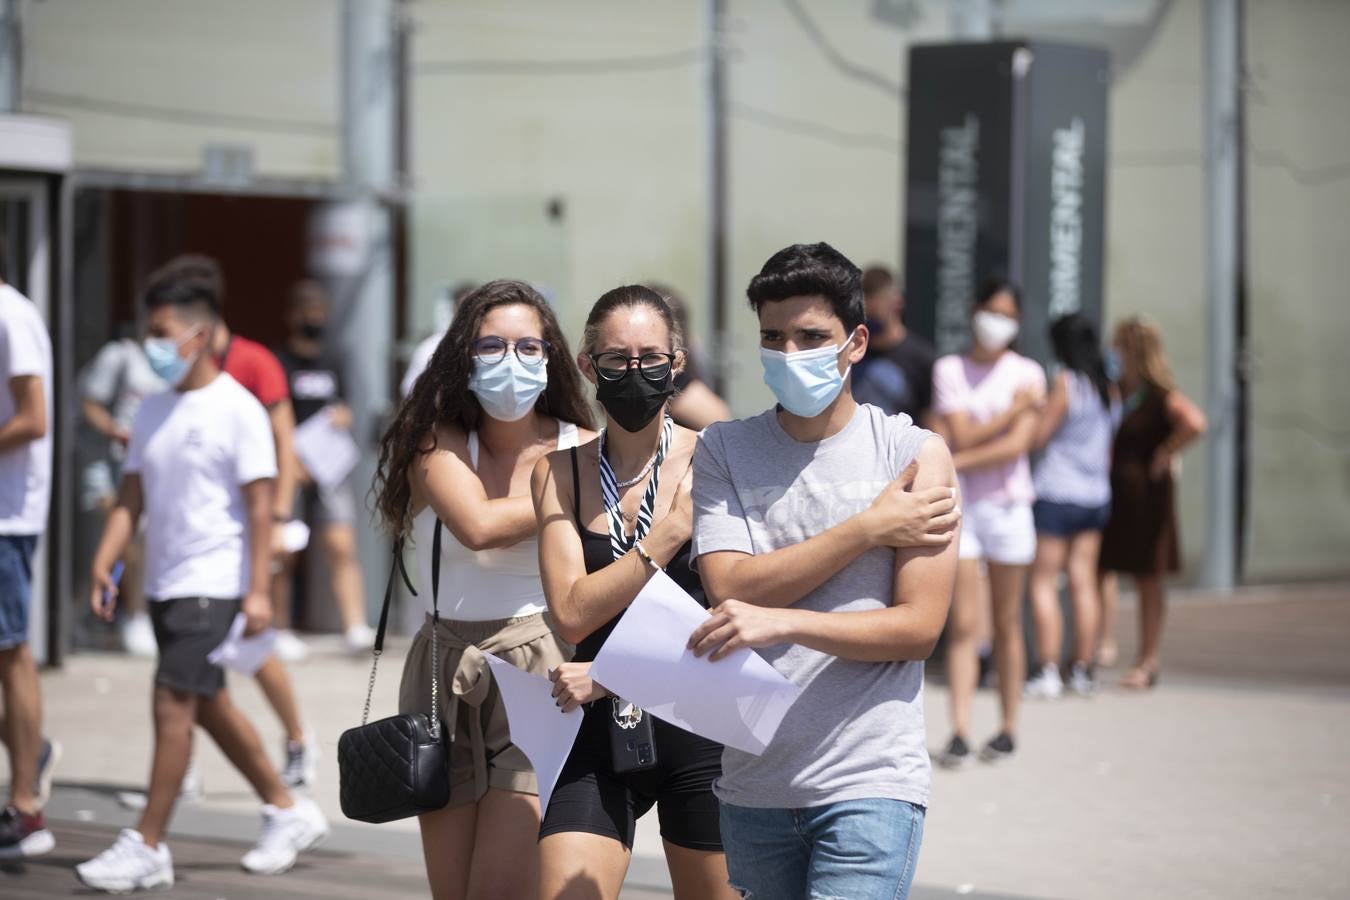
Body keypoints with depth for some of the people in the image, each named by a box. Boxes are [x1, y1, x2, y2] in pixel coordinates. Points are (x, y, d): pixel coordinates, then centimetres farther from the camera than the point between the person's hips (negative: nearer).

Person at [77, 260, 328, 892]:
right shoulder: (152, 412, 11)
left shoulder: (236, 409, -10)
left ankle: (147, 847, -8)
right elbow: (132, 497, 11)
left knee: (173, 704, -12)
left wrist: (258, 590, -17)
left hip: (212, 582, -8)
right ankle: (288, 811, 28)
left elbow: (259, 504, -13)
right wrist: (103, 565, -1)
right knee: (208, 707, 14)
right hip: (163, 581, 8)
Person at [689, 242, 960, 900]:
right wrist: (870, 528, -10)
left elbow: (919, 627, -7)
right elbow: (730, 588, -7)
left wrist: (781, 621, -20)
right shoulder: (723, 450, 7)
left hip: (870, 779, -3)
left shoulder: (914, 453, 0)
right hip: (754, 779, 3)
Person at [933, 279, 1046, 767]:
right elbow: (961, 435, -6)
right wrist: (1015, 407, -8)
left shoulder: (1027, 373, 4)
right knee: (963, 623, -7)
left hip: (1008, 503, 0)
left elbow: (1017, 444, -8)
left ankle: (1008, 727, 12)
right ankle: (959, 732, -11)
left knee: (1006, 622, 5)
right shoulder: (949, 369, 6)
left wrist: (957, 461, -12)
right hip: (959, 505, 0)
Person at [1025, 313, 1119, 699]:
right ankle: (1082, 669, 9)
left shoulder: (1067, 382, -13)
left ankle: (1048, 671, -7)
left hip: (1056, 493, -7)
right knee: (1083, 581, 8)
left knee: (1043, 582, -2)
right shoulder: (1109, 388, 8)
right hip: (1095, 494, 7)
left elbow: (1038, 436, -12)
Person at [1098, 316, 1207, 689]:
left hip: (1144, 494, -6)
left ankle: (1147, 663, 10)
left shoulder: (1160, 396, -12)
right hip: (1109, 490, 6)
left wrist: (1164, 455, -19)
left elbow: (1194, 423, -29)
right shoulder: (1113, 390, 8)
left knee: (1147, 578, 3)